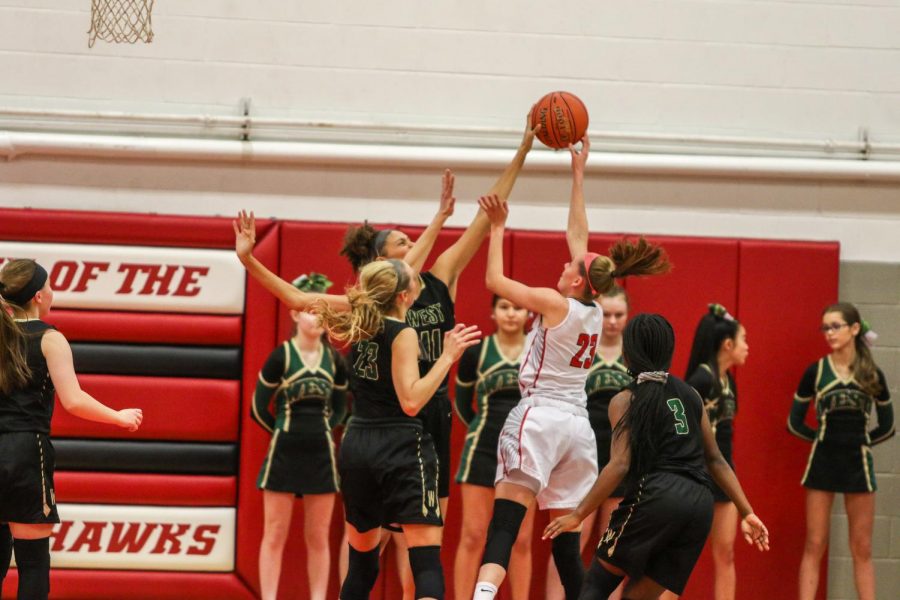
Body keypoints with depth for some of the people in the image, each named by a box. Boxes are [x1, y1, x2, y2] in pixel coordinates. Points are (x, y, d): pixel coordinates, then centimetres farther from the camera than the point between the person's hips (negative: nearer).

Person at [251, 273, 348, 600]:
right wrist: (286, 431, 6)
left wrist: (321, 430, 4)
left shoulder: (334, 360, 4)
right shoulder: (280, 357, -6)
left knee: (318, 537, 6)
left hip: (321, 454, 3)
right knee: (275, 535, 0)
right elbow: (259, 408, 0)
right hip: (284, 453, -3)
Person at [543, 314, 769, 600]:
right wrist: (747, 513, 17)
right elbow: (715, 460, 17)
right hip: (700, 503, 5)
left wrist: (577, 515, -7)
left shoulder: (626, 400, 3)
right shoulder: (690, 395, 19)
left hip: (655, 495, -5)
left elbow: (620, 465, -9)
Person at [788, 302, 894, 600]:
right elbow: (795, 422, 5)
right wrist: (824, 437, 5)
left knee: (862, 549, 5)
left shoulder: (872, 374, 3)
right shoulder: (816, 372, -1)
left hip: (857, 463, 1)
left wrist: (860, 439, 5)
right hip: (822, 463, -1)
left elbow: (887, 425, 13)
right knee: (814, 546, 0)